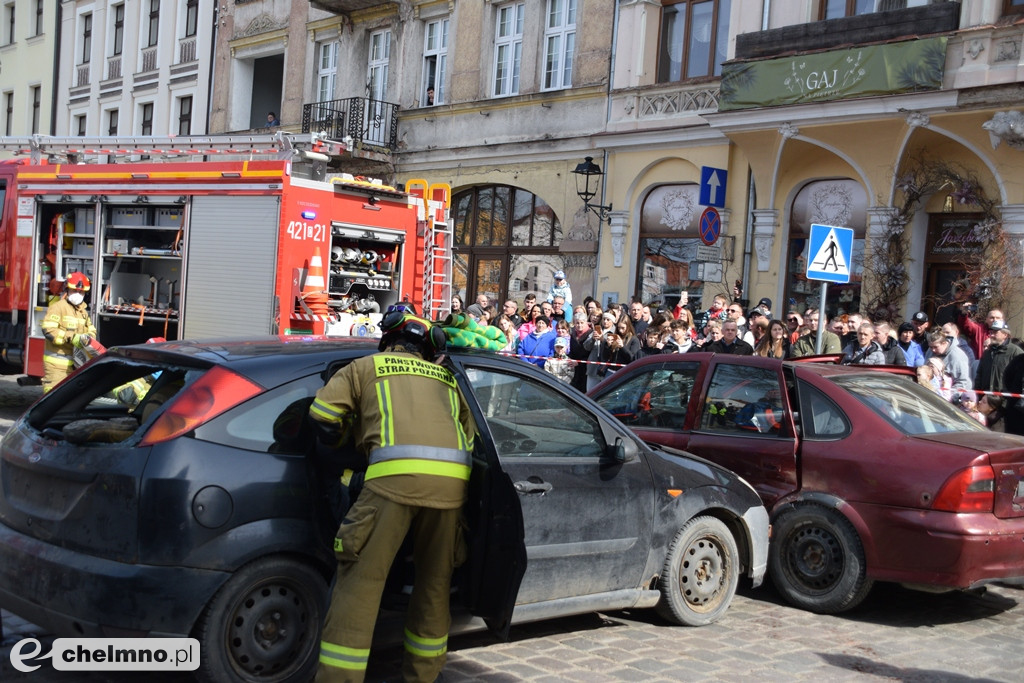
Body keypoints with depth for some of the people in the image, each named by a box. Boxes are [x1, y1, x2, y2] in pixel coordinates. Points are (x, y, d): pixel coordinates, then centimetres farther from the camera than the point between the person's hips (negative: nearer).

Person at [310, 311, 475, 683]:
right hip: (452, 476, 4)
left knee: (361, 579, -1)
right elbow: (470, 433, 26)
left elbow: (323, 413, 13)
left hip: (396, 472, -4)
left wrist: (341, 446, 30)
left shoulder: (366, 366, 22)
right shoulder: (445, 377, 31)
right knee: (435, 582, 17)